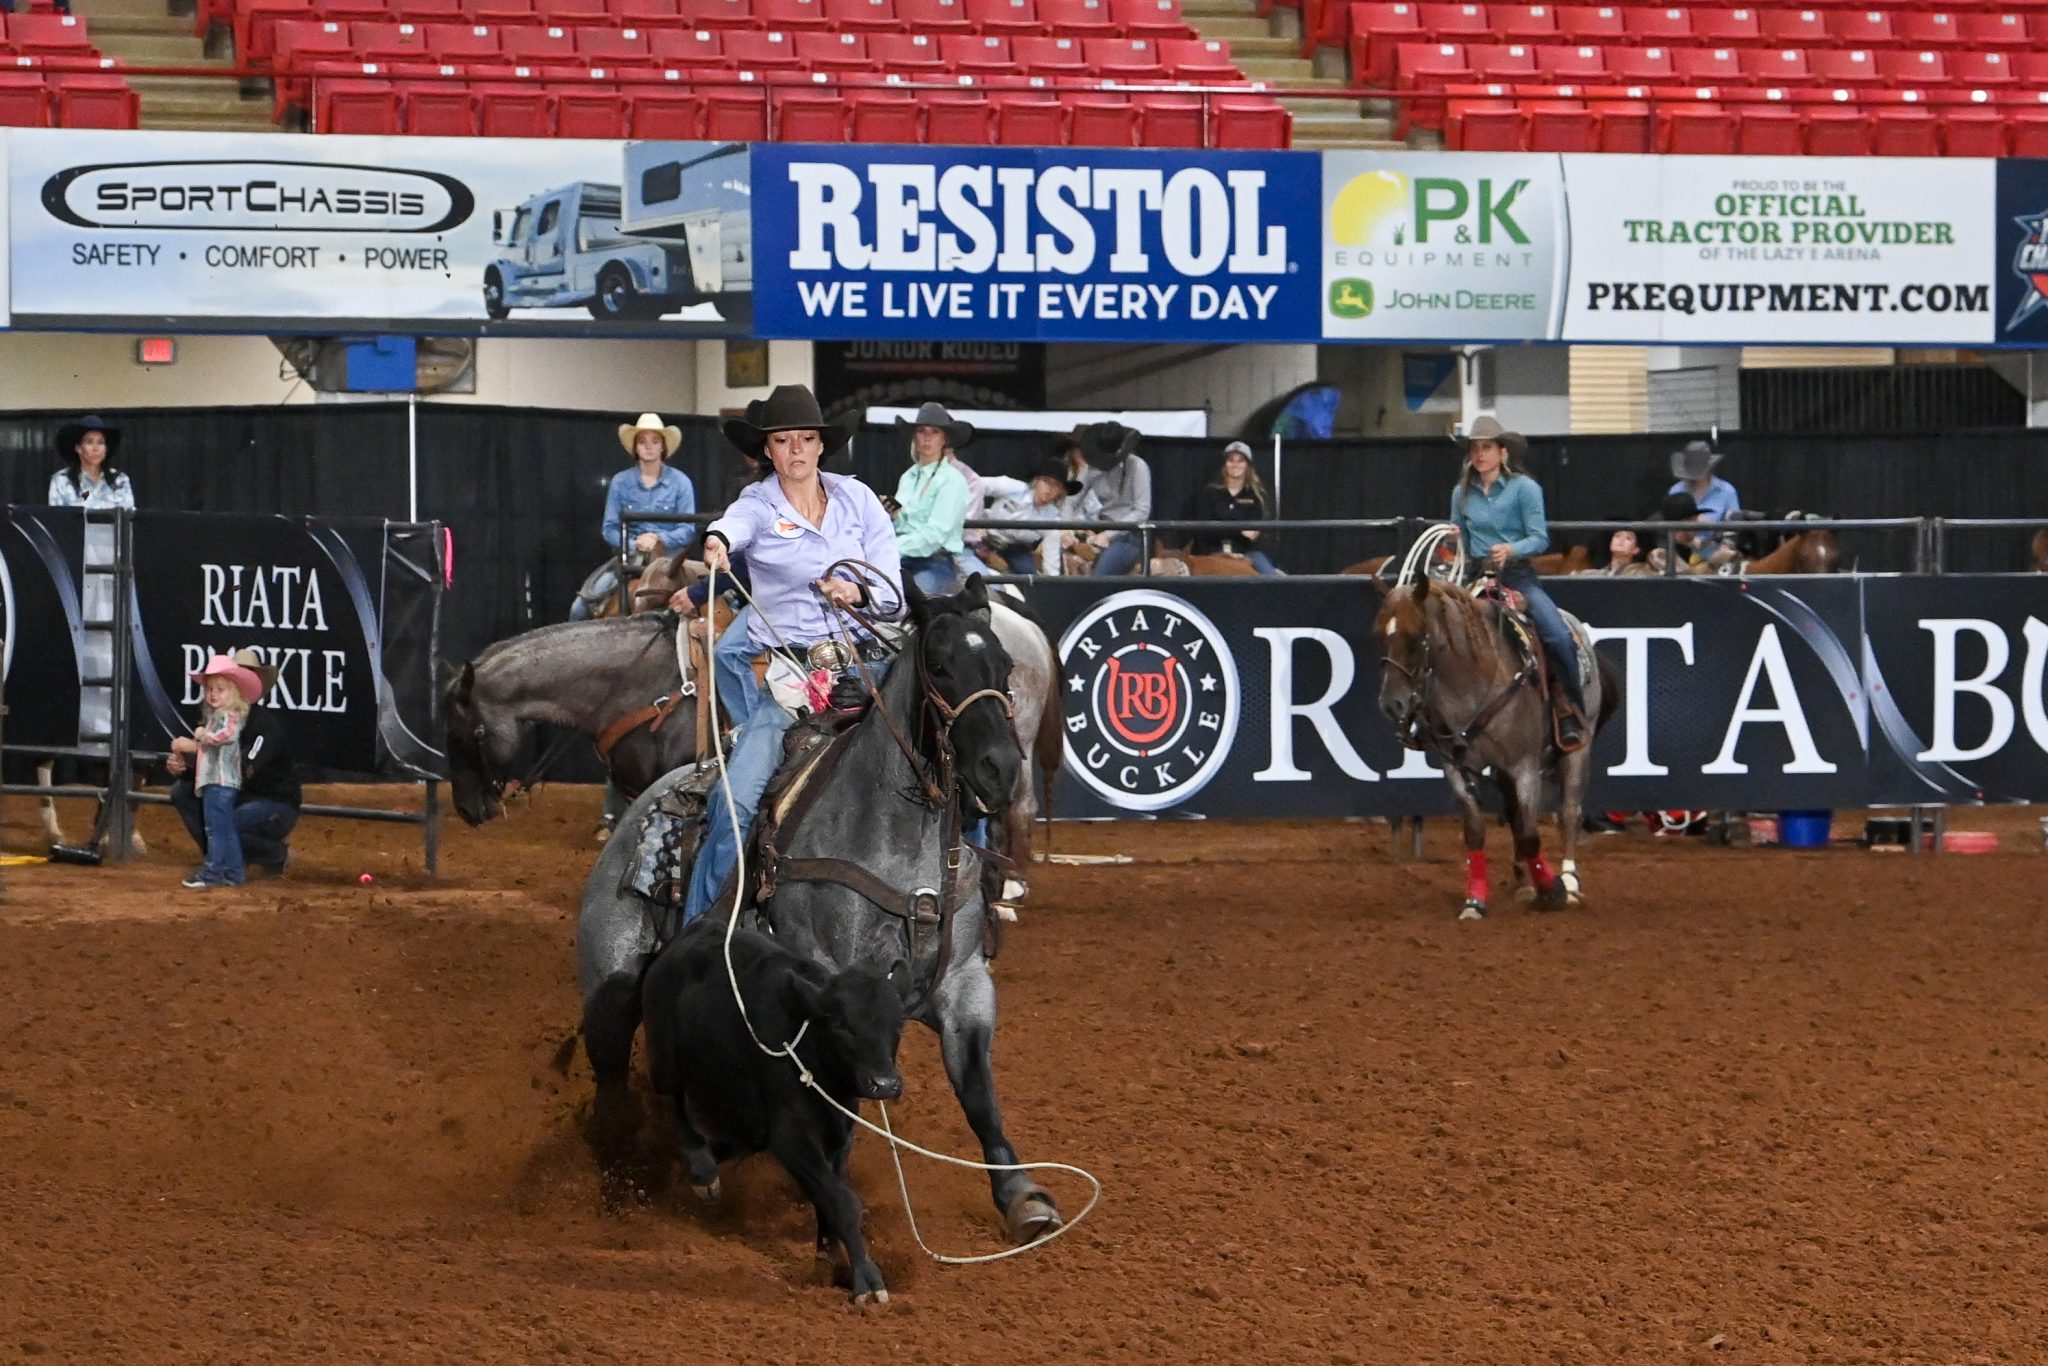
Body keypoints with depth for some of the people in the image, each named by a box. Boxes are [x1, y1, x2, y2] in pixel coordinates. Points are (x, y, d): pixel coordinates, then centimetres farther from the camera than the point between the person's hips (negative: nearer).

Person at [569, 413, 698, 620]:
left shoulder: (680, 482, 3)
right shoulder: (620, 482, 7)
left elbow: (688, 530, 1)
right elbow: (610, 528, 7)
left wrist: (658, 539, -16)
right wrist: (633, 544, -12)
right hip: (628, 555, 2)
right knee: (581, 606, -14)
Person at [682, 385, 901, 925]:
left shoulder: (856, 498, 8)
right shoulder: (759, 505, 1)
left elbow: (892, 585, 6)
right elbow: (736, 524, -25)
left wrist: (859, 592, -17)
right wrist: (717, 542, -50)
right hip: (791, 673, -2)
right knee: (735, 797, -16)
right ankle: (698, 927, -8)